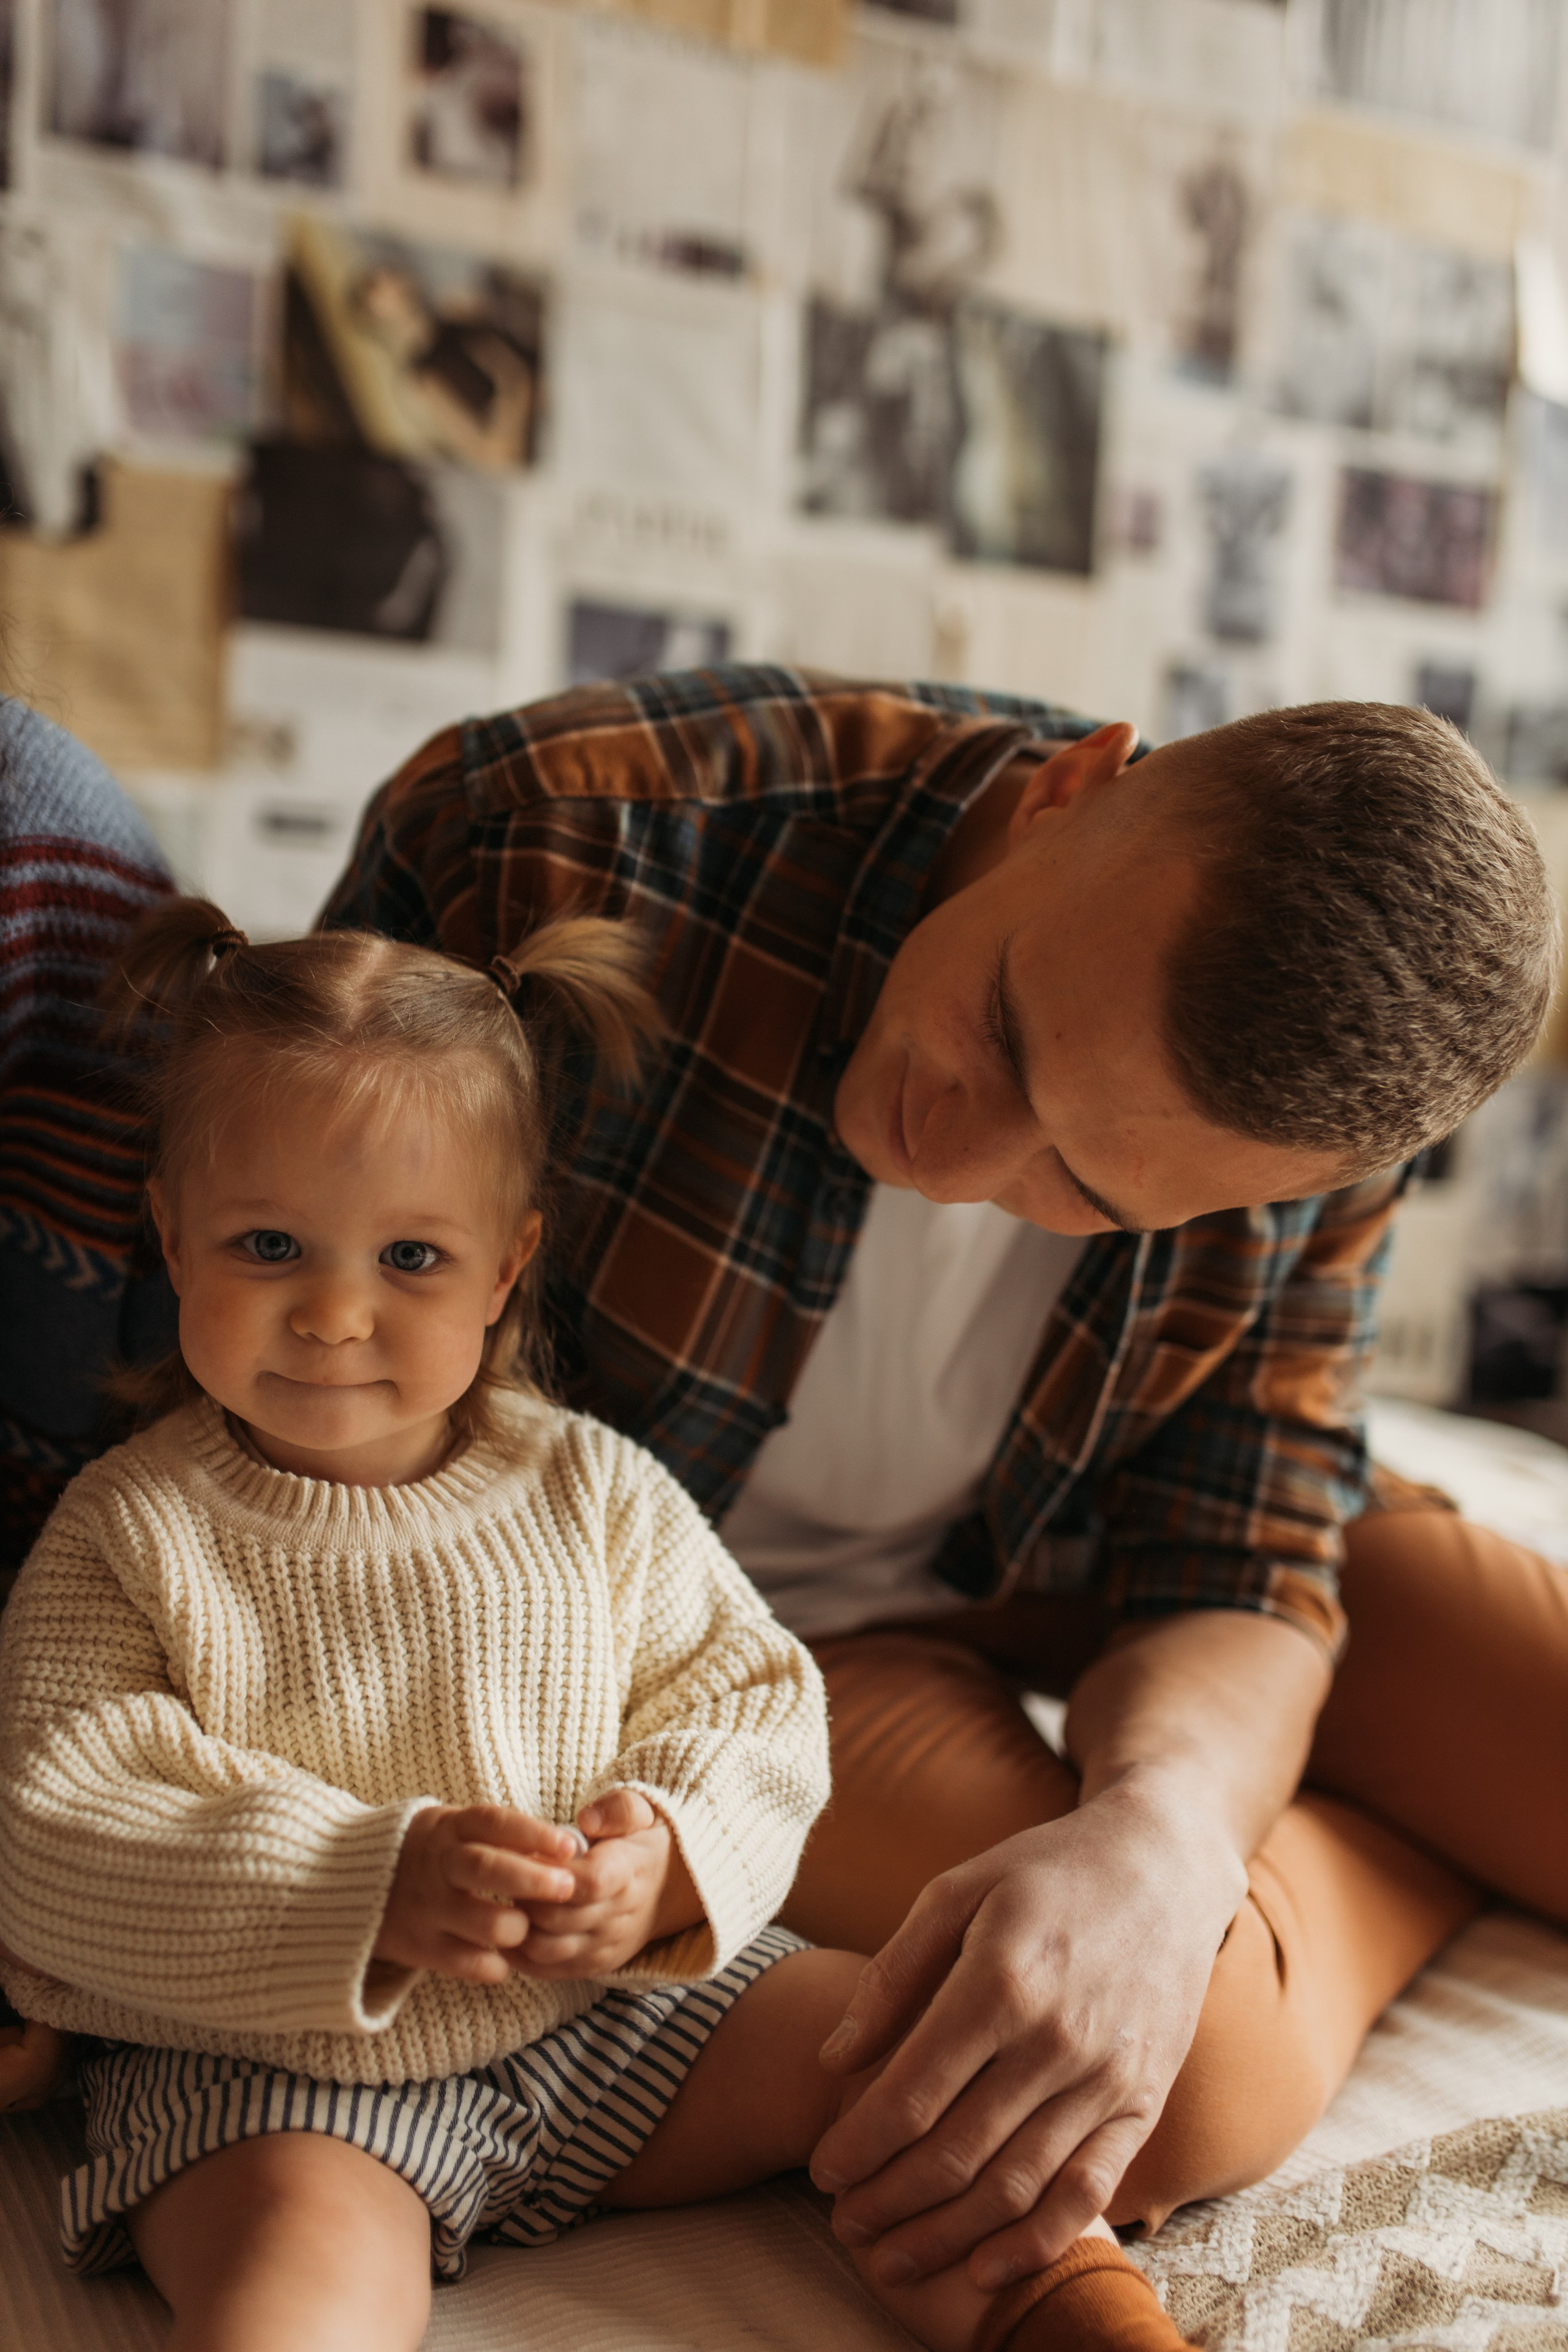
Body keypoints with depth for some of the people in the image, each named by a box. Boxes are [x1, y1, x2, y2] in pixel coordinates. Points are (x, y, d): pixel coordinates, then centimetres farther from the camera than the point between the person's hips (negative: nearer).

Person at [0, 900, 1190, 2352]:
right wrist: (373, 1891, -26)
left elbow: (756, 1707, 3)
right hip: (265, 2073, -3)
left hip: (615, 2012, 3)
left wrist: (673, 1858, -21)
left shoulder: (594, 1491, 1)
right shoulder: (126, 1534, -6)